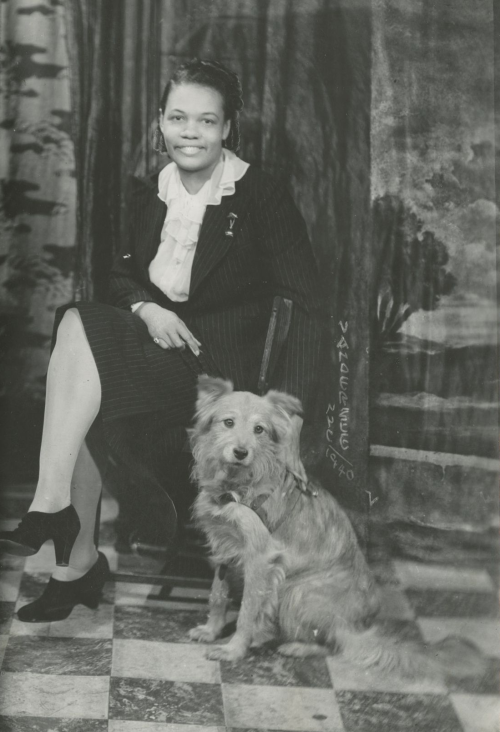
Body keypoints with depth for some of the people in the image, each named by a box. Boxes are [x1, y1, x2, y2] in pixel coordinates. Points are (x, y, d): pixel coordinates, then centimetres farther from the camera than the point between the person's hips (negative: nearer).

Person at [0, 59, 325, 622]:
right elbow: (123, 270, 19)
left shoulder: (261, 196, -9)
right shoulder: (149, 193, 8)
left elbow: (307, 301, -10)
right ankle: (77, 559, -8)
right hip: (155, 338, 6)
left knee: (78, 329, -26)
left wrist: (288, 402, -18)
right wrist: (146, 308, -6)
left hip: (220, 361, -6)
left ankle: (52, 505, -23)